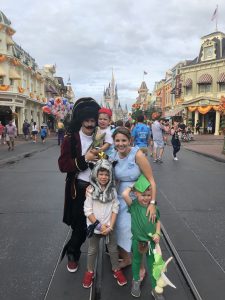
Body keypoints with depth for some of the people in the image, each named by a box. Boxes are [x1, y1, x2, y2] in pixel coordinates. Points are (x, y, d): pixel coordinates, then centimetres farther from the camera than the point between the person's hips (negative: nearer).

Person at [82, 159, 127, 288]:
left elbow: (115, 209, -6)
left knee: (113, 249, 17)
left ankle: (116, 269, 39)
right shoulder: (91, 190, -15)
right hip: (95, 227, -1)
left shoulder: (112, 190, -7)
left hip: (109, 226, 2)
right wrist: (99, 225, -15)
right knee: (93, 250, 18)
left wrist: (110, 226, -13)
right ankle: (90, 271, 39)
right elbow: (88, 210, -13)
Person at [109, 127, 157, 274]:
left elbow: (151, 180, -19)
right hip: (121, 199, 5)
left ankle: (141, 268, 30)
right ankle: (126, 258, 40)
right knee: (120, 229, 11)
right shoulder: (113, 157, -3)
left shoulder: (138, 155, -19)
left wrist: (153, 203, -27)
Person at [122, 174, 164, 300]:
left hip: (152, 241, 1)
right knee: (137, 262, 23)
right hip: (138, 241, -1)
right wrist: (131, 187, -22)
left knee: (152, 265, 17)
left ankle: (155, 289, 37)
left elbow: (158, 221, 4)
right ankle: (136, 281, 50)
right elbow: (125, 194, -39)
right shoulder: (134, 205, -20)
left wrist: (157, 233, -11)